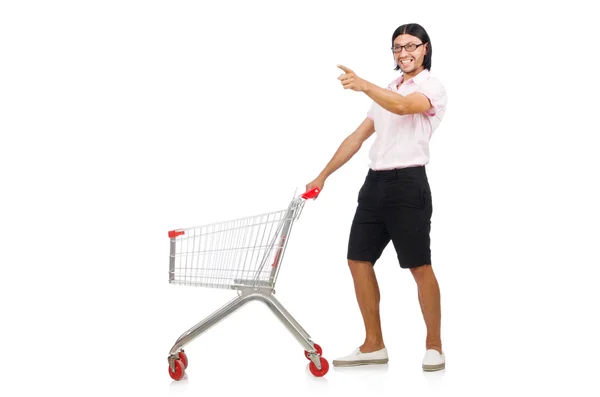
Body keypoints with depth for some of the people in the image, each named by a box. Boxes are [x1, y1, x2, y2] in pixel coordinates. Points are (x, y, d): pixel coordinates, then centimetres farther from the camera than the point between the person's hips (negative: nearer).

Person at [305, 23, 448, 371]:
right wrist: (323, 175, 14)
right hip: (375, 182, 8)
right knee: (359, 261, 5)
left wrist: (365, 86, -40)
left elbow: (403, 106, -26)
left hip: (408, 183, -7)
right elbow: (358, 137, 20)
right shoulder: (387, 92, 21)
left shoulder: (433, 86, -3)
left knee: (420, 267, -3)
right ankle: (373, 346, 14)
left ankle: (434, 346, 11)